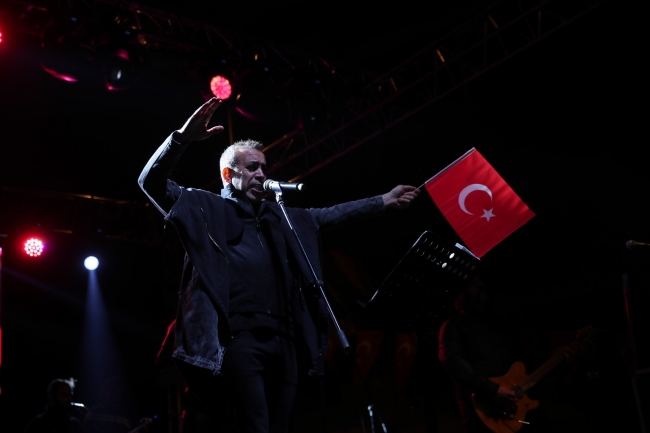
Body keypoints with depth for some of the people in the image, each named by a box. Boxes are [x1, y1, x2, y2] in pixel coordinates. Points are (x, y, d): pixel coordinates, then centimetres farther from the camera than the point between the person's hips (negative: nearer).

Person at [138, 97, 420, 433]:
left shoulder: (279, 217, 26)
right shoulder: (206, 209, 9)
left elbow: (330, 215, 33)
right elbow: (152, 183, -1)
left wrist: (384, 201, 33)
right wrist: (183, 138, -17)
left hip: (284, 341, 7)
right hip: (241, 338, -6)